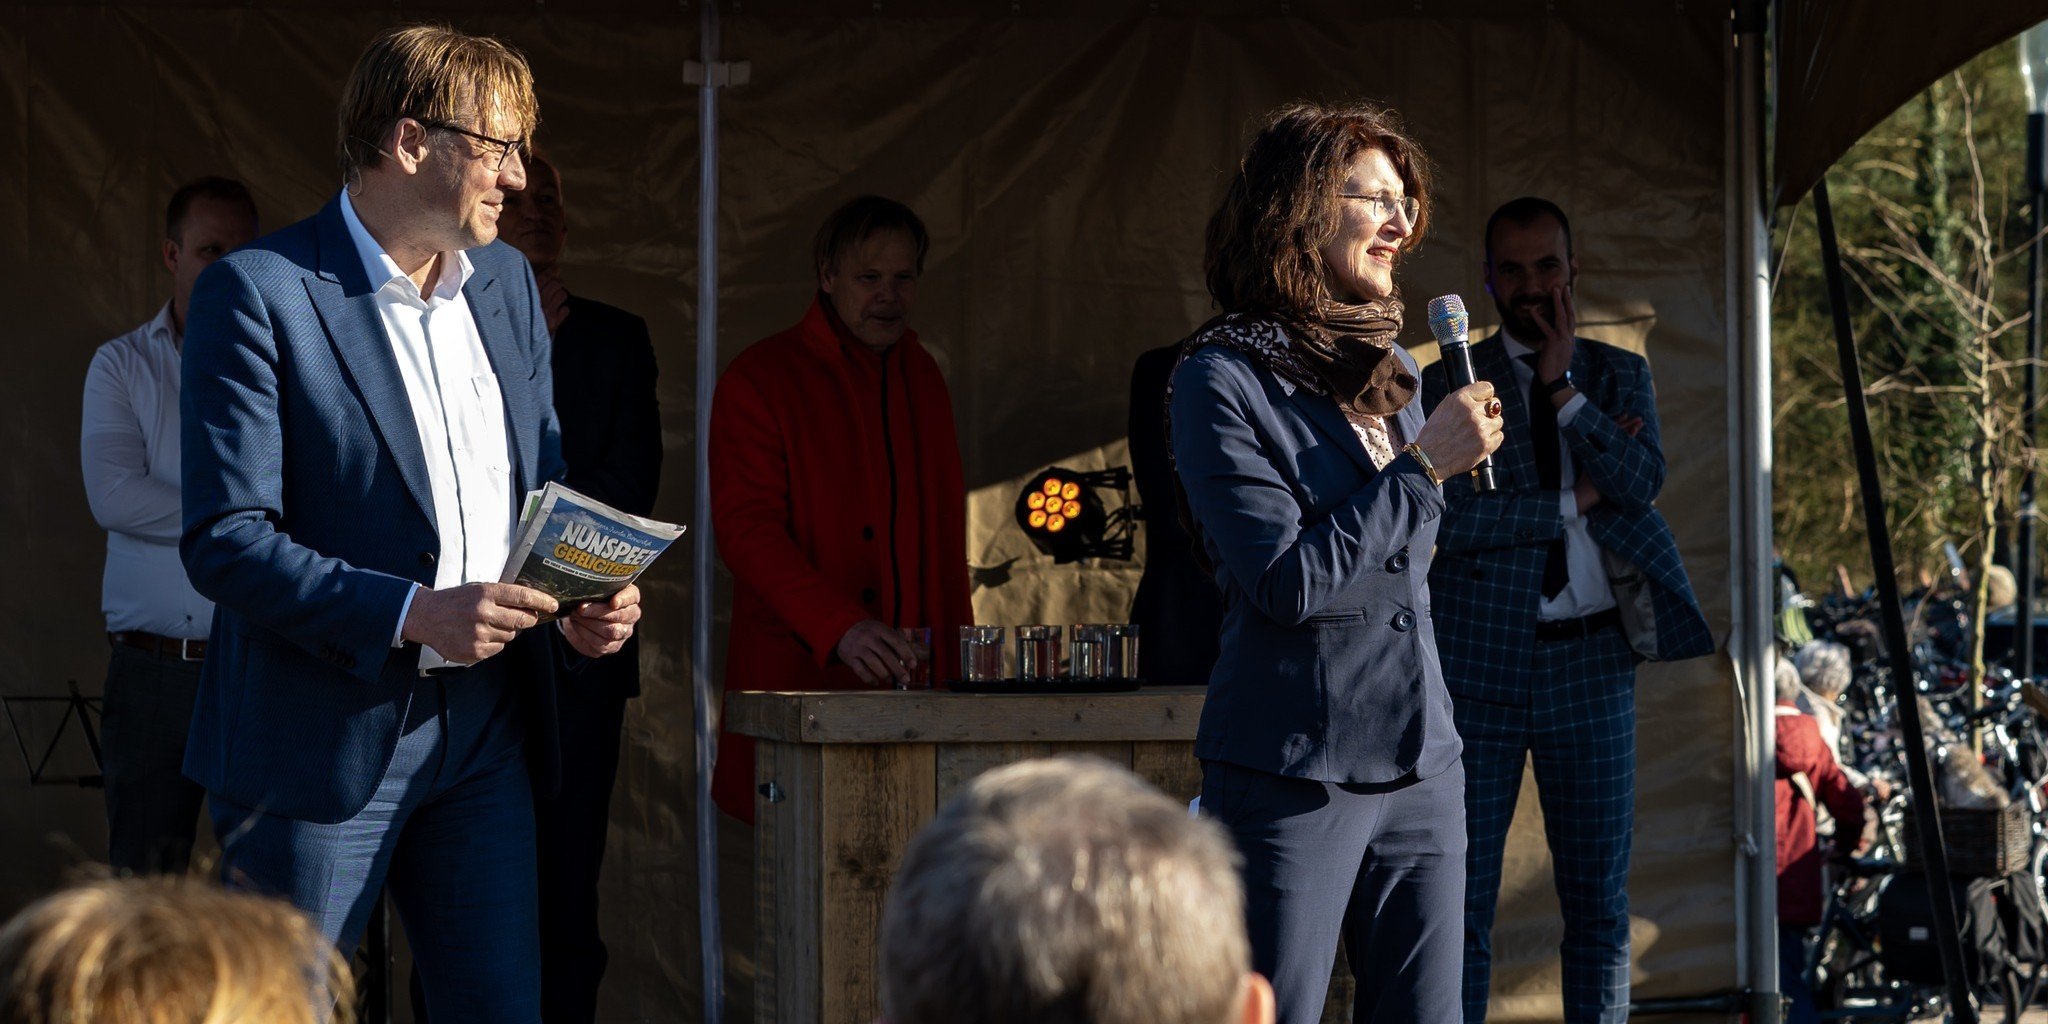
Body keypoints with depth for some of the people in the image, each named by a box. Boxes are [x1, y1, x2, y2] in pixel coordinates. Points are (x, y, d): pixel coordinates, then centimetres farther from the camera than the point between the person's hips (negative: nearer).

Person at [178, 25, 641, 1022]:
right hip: (322, 736, -6)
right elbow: (225, 538, -16)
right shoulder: (257, 293, -10)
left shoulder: (507, 283, 13)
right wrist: (411, 613, -25)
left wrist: (583, 600, 1)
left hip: (485, 729, 6)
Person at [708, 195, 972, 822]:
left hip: (914, 678, 5)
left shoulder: (923, 380, 19)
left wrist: (958, 665, 11)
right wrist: (840, 628, -23)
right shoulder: (760, 380, 0)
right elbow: (745, 528, -10)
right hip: (796, 675, -5)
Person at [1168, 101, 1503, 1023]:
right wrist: (1426, 465, -14)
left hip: (1418, 765, 7)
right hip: (1295, 771, -7)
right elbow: (1289, 582, -18)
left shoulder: (1388, 368, 13)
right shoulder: (1223, 380, -10)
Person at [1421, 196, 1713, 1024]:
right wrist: (1573, 504, -9)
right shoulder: (1448, 385, 2)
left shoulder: (1619, 375, 12)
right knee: (1461, 903, -2)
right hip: (1480, 662, -2)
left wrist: (1563, 389, -13)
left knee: (1599, 903, 6)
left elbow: (1642, 481, -6)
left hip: (1590, 661, 2)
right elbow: (1444, 520, -11)